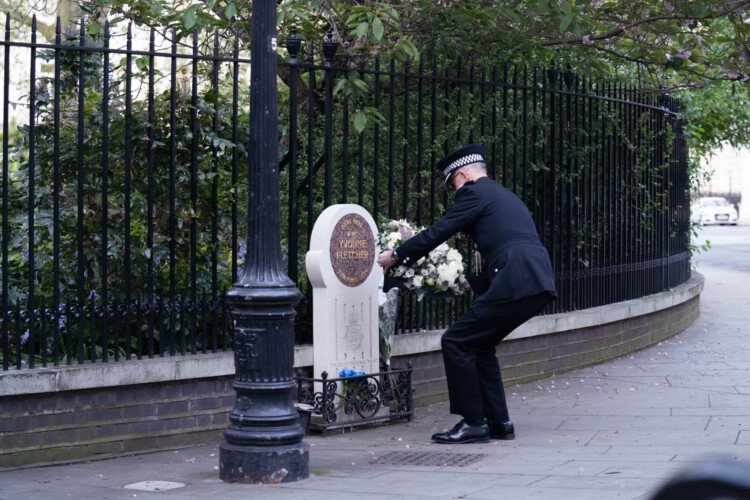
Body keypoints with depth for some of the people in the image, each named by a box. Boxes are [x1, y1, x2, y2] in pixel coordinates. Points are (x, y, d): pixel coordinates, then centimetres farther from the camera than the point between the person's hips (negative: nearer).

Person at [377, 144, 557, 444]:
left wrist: (395, 256, 8)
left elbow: (437, 233, -2)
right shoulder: (505, 197, 29)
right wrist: (473, 283, 39)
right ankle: (498, 422, 20)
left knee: (456, 341, -2)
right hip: (539, 284, 10)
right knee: (478, 344, 20)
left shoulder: (474, 192, 1)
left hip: (516, 282, -10)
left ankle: (474, 423, 0)